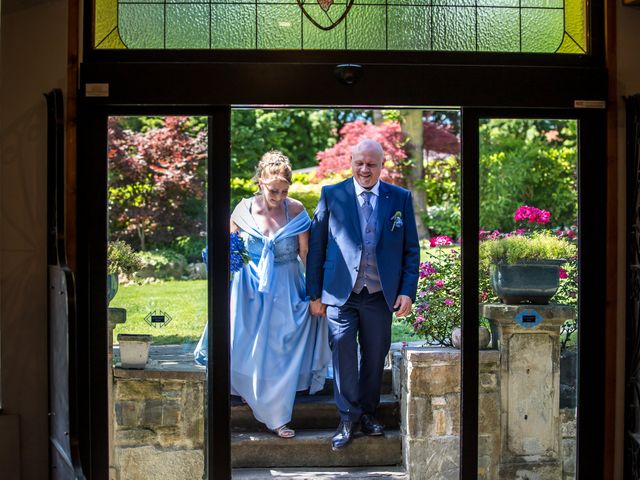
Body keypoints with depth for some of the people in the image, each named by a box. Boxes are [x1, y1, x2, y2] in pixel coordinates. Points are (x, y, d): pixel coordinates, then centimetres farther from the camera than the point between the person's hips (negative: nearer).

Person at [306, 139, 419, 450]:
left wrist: (407, 291, -2)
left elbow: (411, 250, 7)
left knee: (375, 357, 11)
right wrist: (315, 293, 0)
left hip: (381, 295, 2)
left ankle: (367, 412, 27)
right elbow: (316, 246, 2)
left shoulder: (400, 198, 4)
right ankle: (348, 417, 12)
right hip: (340, 294, -1)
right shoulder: (331, 195, 1)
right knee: (343, 356, -1)